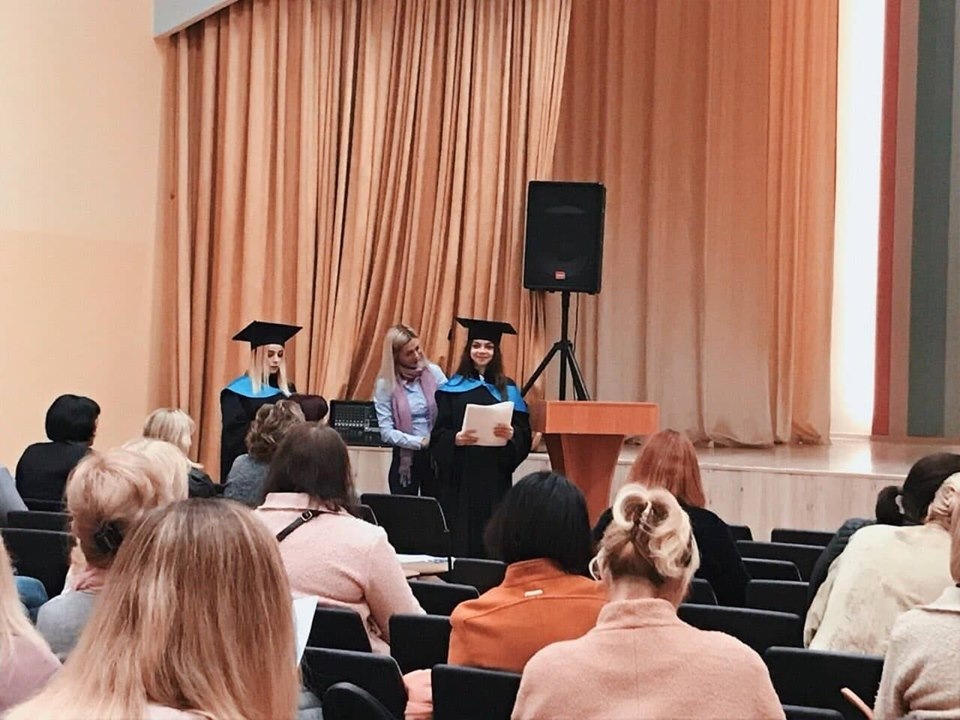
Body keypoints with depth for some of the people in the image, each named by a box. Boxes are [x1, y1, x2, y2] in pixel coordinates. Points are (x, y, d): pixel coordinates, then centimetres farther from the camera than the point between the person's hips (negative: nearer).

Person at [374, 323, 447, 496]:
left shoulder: (433, 372, 0)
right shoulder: (385, 385, -6)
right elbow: (386, 432, -11)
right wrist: (421, 442, -20)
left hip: (436, 456, 2)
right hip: (405, 459, -2)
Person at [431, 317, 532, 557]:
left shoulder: (507, 389, 11)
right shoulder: (452, 388, 7)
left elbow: (525, 435, 4)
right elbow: (438, 436, 0)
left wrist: (512, 434, -17)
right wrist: (456, 438, -20)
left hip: (495, 477, 1)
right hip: (460, 477, -1)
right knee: (460, 539, -4)